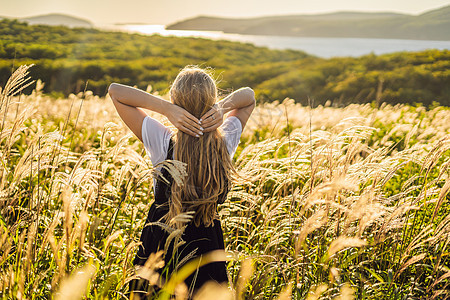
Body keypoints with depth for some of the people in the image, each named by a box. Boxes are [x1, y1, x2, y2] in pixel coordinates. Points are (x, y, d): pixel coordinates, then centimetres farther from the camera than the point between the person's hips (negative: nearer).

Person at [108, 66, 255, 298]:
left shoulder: (162, 142, -24)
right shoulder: (226, 143, -17)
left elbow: (115, 91, -15)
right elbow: (249, 96, 2)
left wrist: (166, 108, -28)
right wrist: (224, 105, -19)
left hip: (160, 238, -2)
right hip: (207, 239, 2)